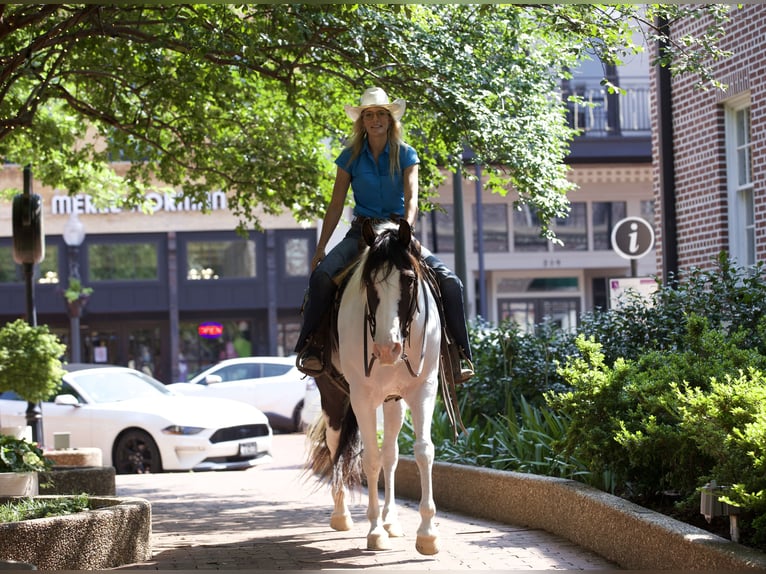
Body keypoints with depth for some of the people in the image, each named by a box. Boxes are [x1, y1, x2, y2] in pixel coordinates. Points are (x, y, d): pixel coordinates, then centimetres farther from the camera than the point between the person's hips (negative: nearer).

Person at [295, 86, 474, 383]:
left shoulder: (406, 155, 1)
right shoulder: (351, 157, 3)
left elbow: (411, 198, -11)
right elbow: (336, 204, 3)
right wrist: (320, 248, -4)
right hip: (361, 232, 0)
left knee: (449, 281, -19)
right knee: (322, 275, -29)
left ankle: (460, 354, -9)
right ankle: (310, 347, -23)